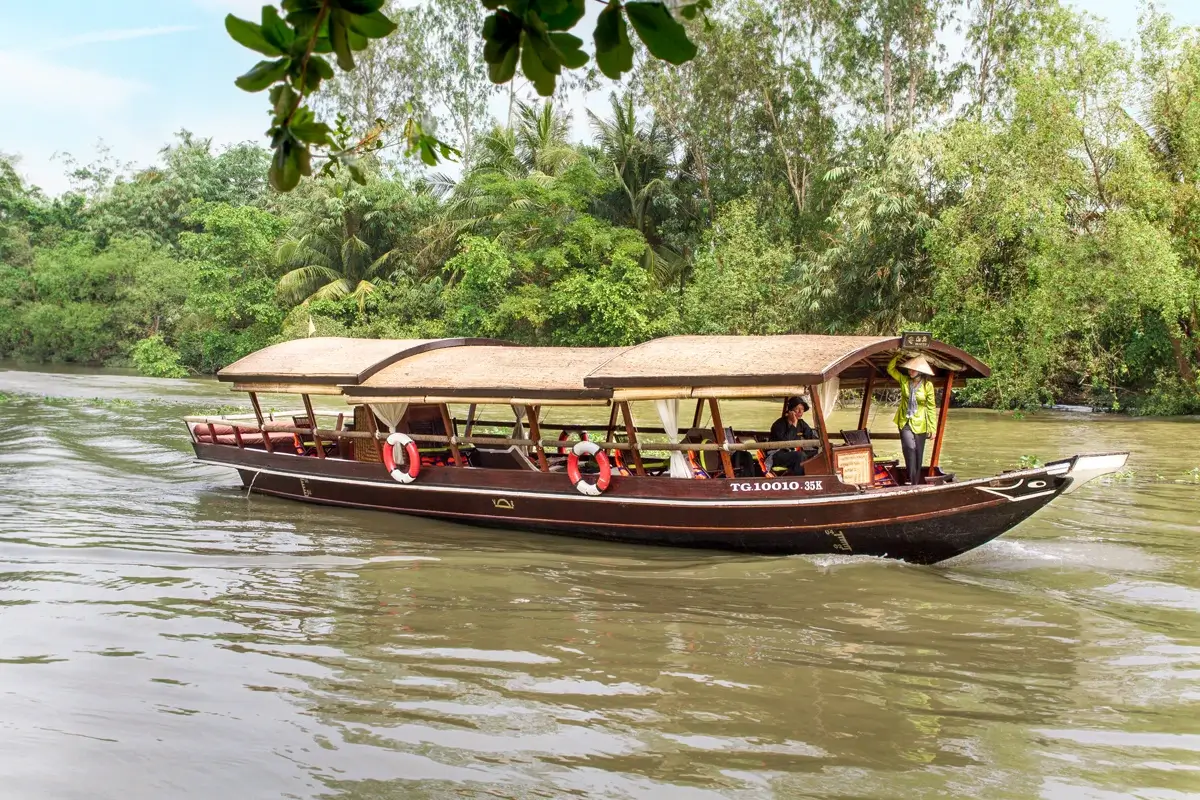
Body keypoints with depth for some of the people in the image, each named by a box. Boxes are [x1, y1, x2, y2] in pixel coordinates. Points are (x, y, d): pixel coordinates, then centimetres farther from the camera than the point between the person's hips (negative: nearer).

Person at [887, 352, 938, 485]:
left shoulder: (927, 385, -8)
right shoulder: (904, 380, 0)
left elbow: (931, 407, -4)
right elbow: (890, 369, 8)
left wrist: (932, 428, -5)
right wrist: (896, 357, -9)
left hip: (920, 423, -1)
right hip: (905, 422, 1)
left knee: (918, 454, 6)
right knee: (909, 447, -20)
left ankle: (916, 481, 18)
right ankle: (911, 479, -14)